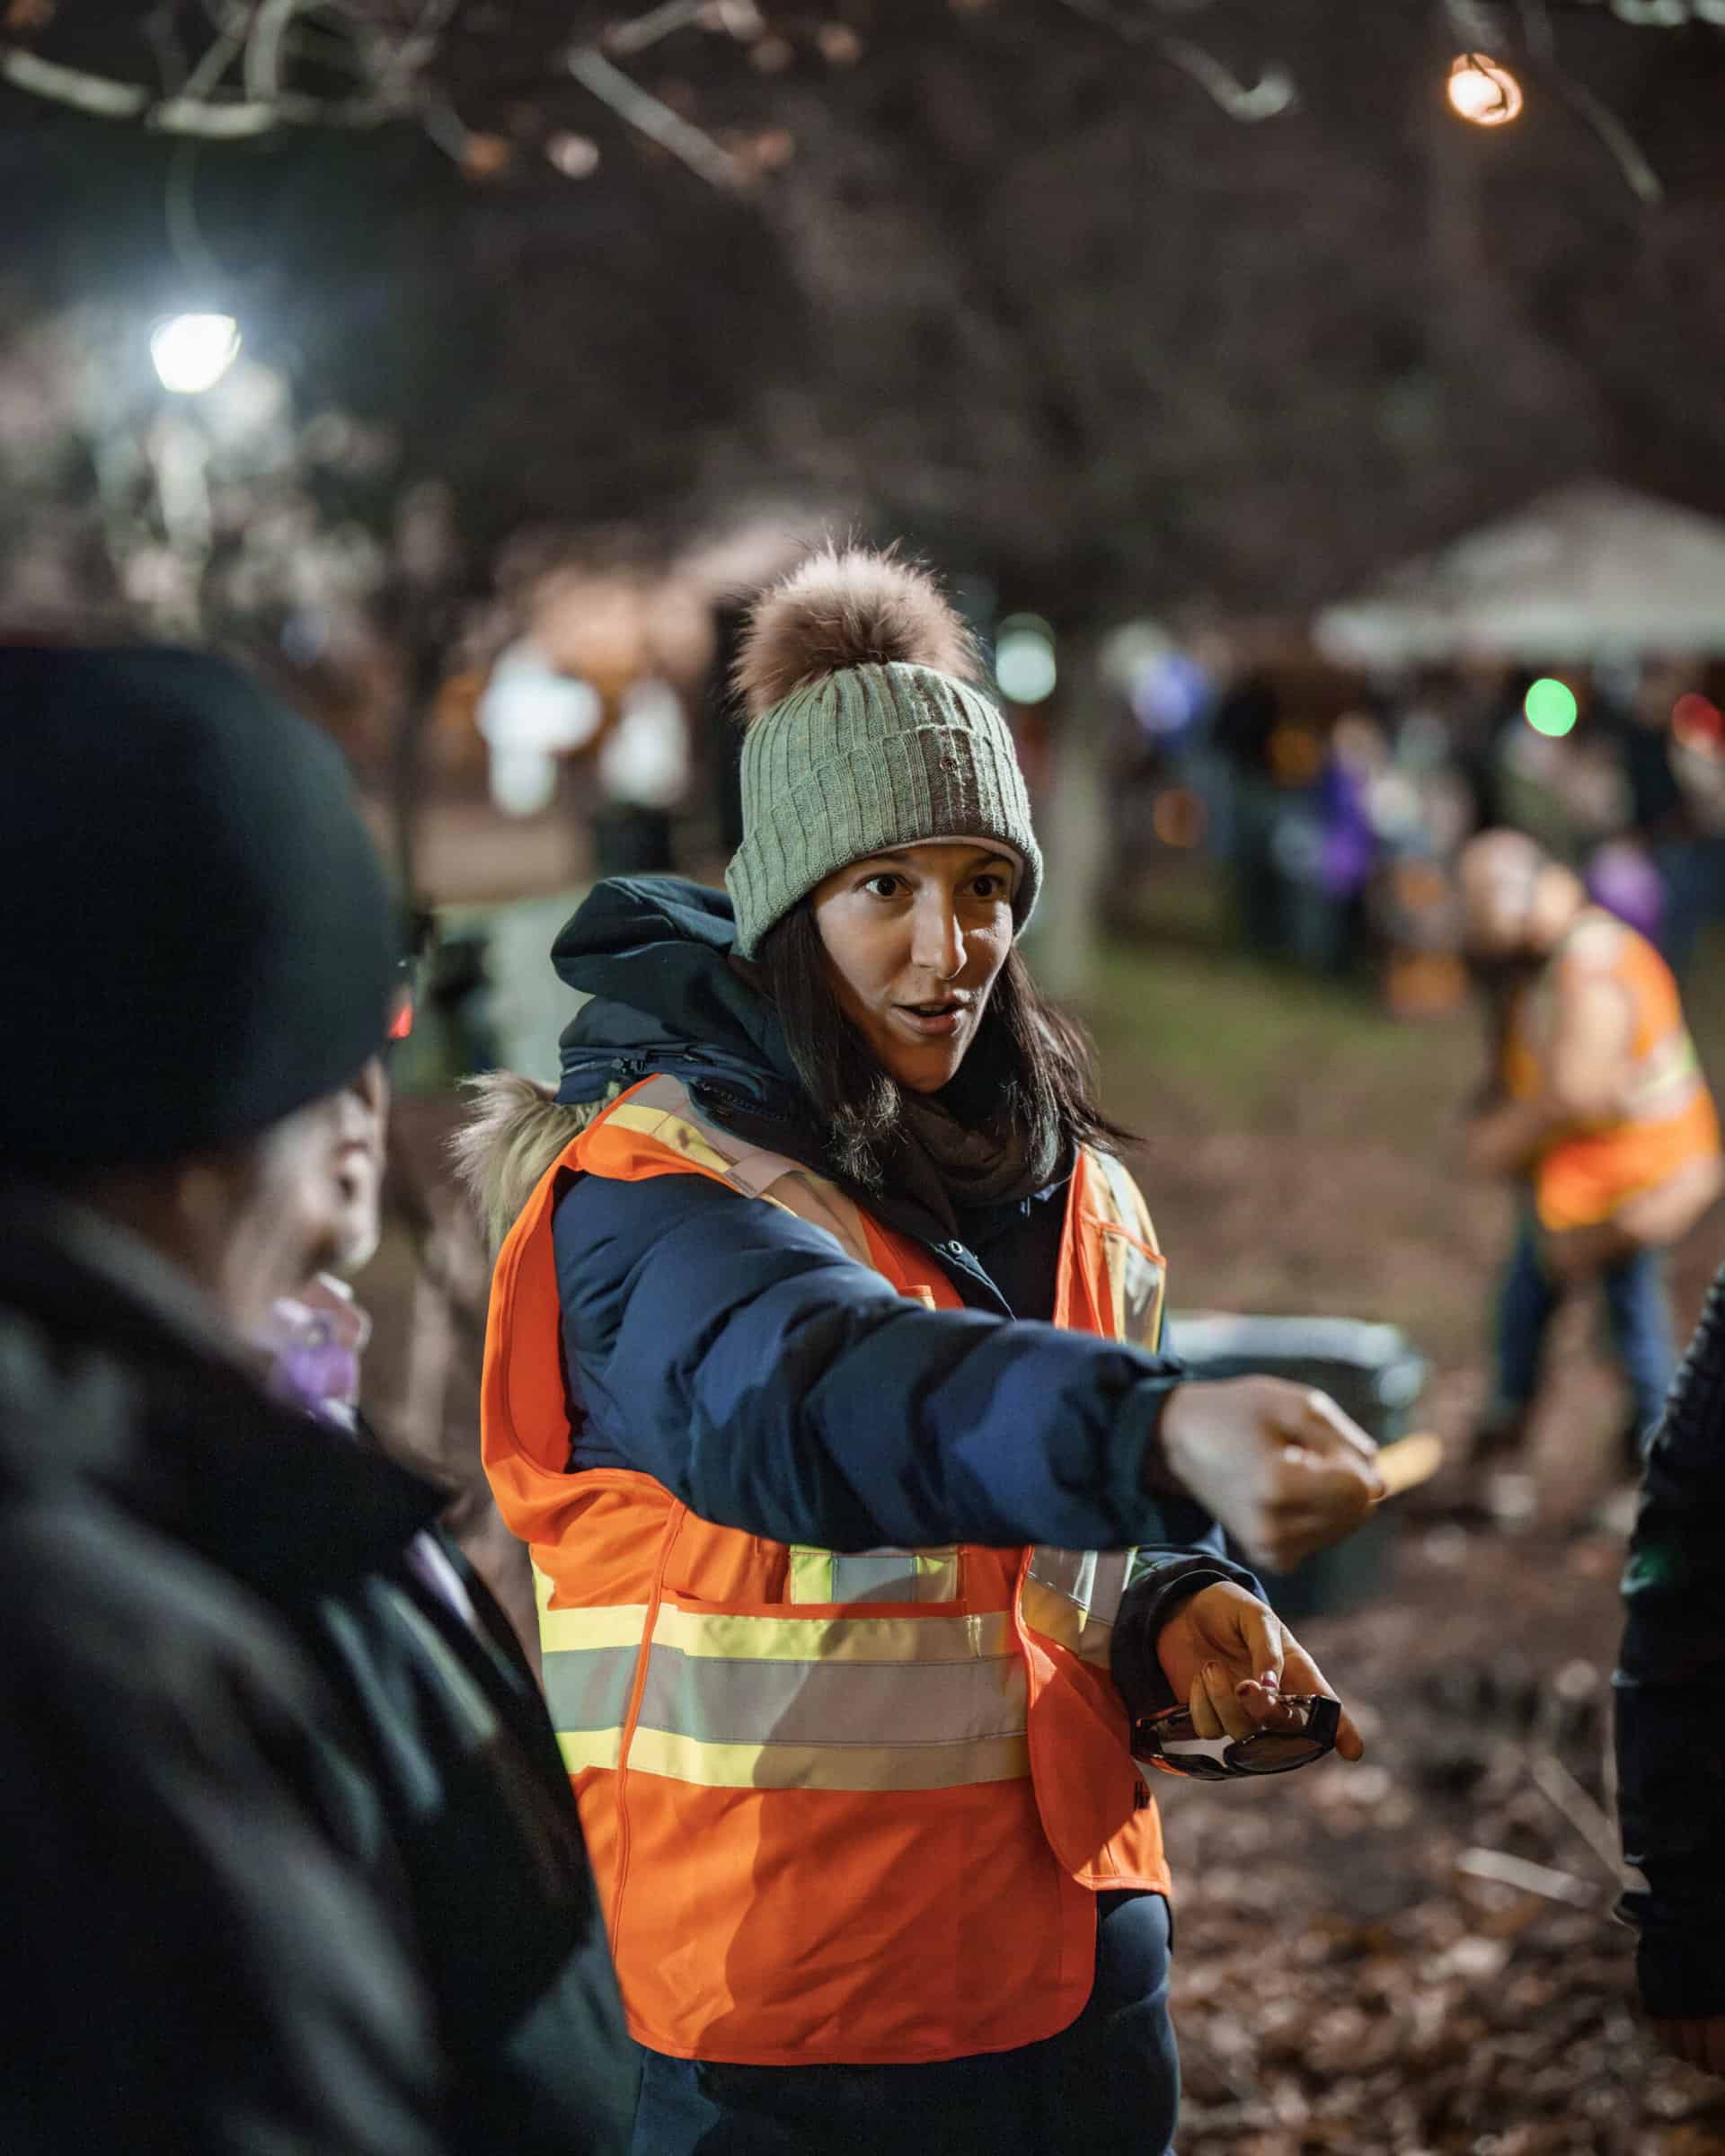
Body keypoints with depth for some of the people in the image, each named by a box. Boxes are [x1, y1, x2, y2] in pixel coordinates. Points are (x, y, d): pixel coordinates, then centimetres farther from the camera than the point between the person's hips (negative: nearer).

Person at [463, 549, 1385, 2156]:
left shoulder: (1077, 1196, 7)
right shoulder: (652, 1192, -16)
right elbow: (814, 1400, -37)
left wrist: (1174, 1613, -6)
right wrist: (1165, 1432, -54)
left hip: (1068, 1958, 6)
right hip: (770, 2011, -6)